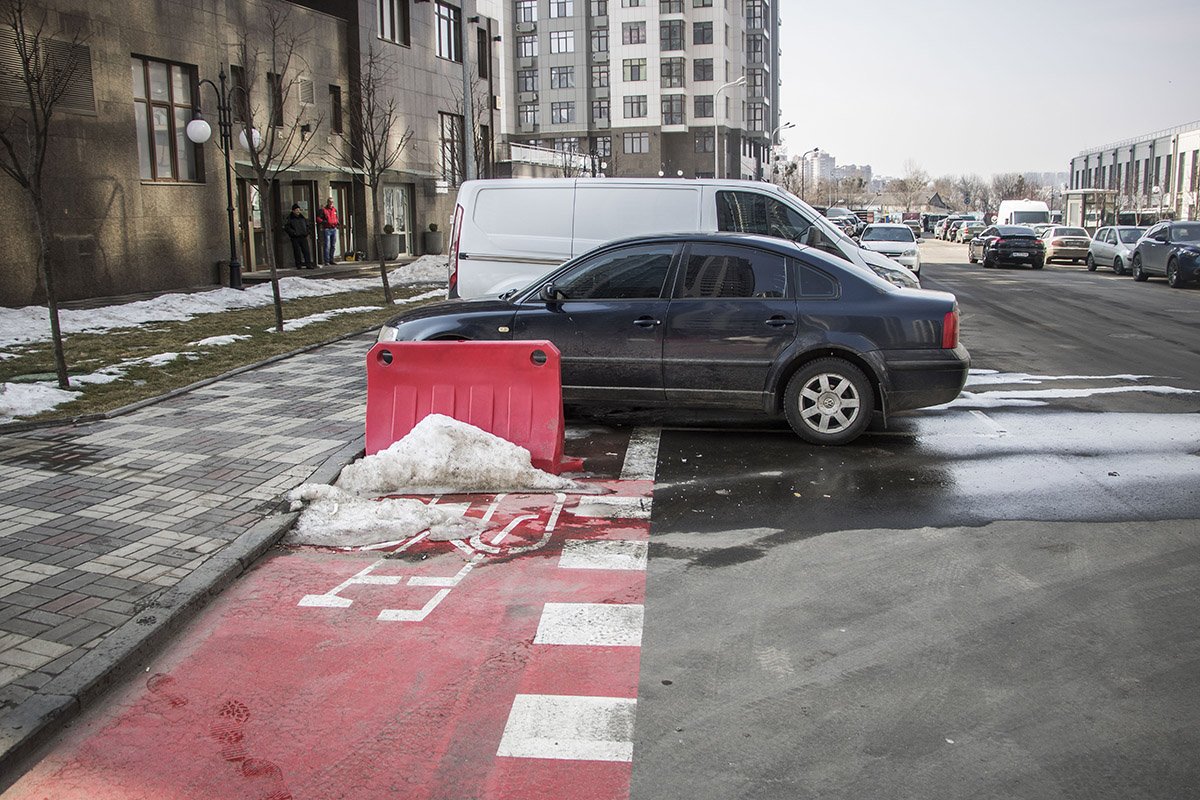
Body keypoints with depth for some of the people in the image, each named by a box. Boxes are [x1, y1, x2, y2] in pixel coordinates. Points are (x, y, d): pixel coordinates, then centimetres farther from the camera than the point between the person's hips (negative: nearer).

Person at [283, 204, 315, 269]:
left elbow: (307, 225, 25)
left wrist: (306, 233, 11)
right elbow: (286, 228, -4)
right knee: (297, 252, -2)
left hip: (303, 237, 4)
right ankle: (299, 265, 3)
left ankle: (308, 264, 0)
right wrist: (294, 233, -12)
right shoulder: (290, 218, 1)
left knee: (306, 251, -1)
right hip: (295, 238, -4)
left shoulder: (303, 217, 15)